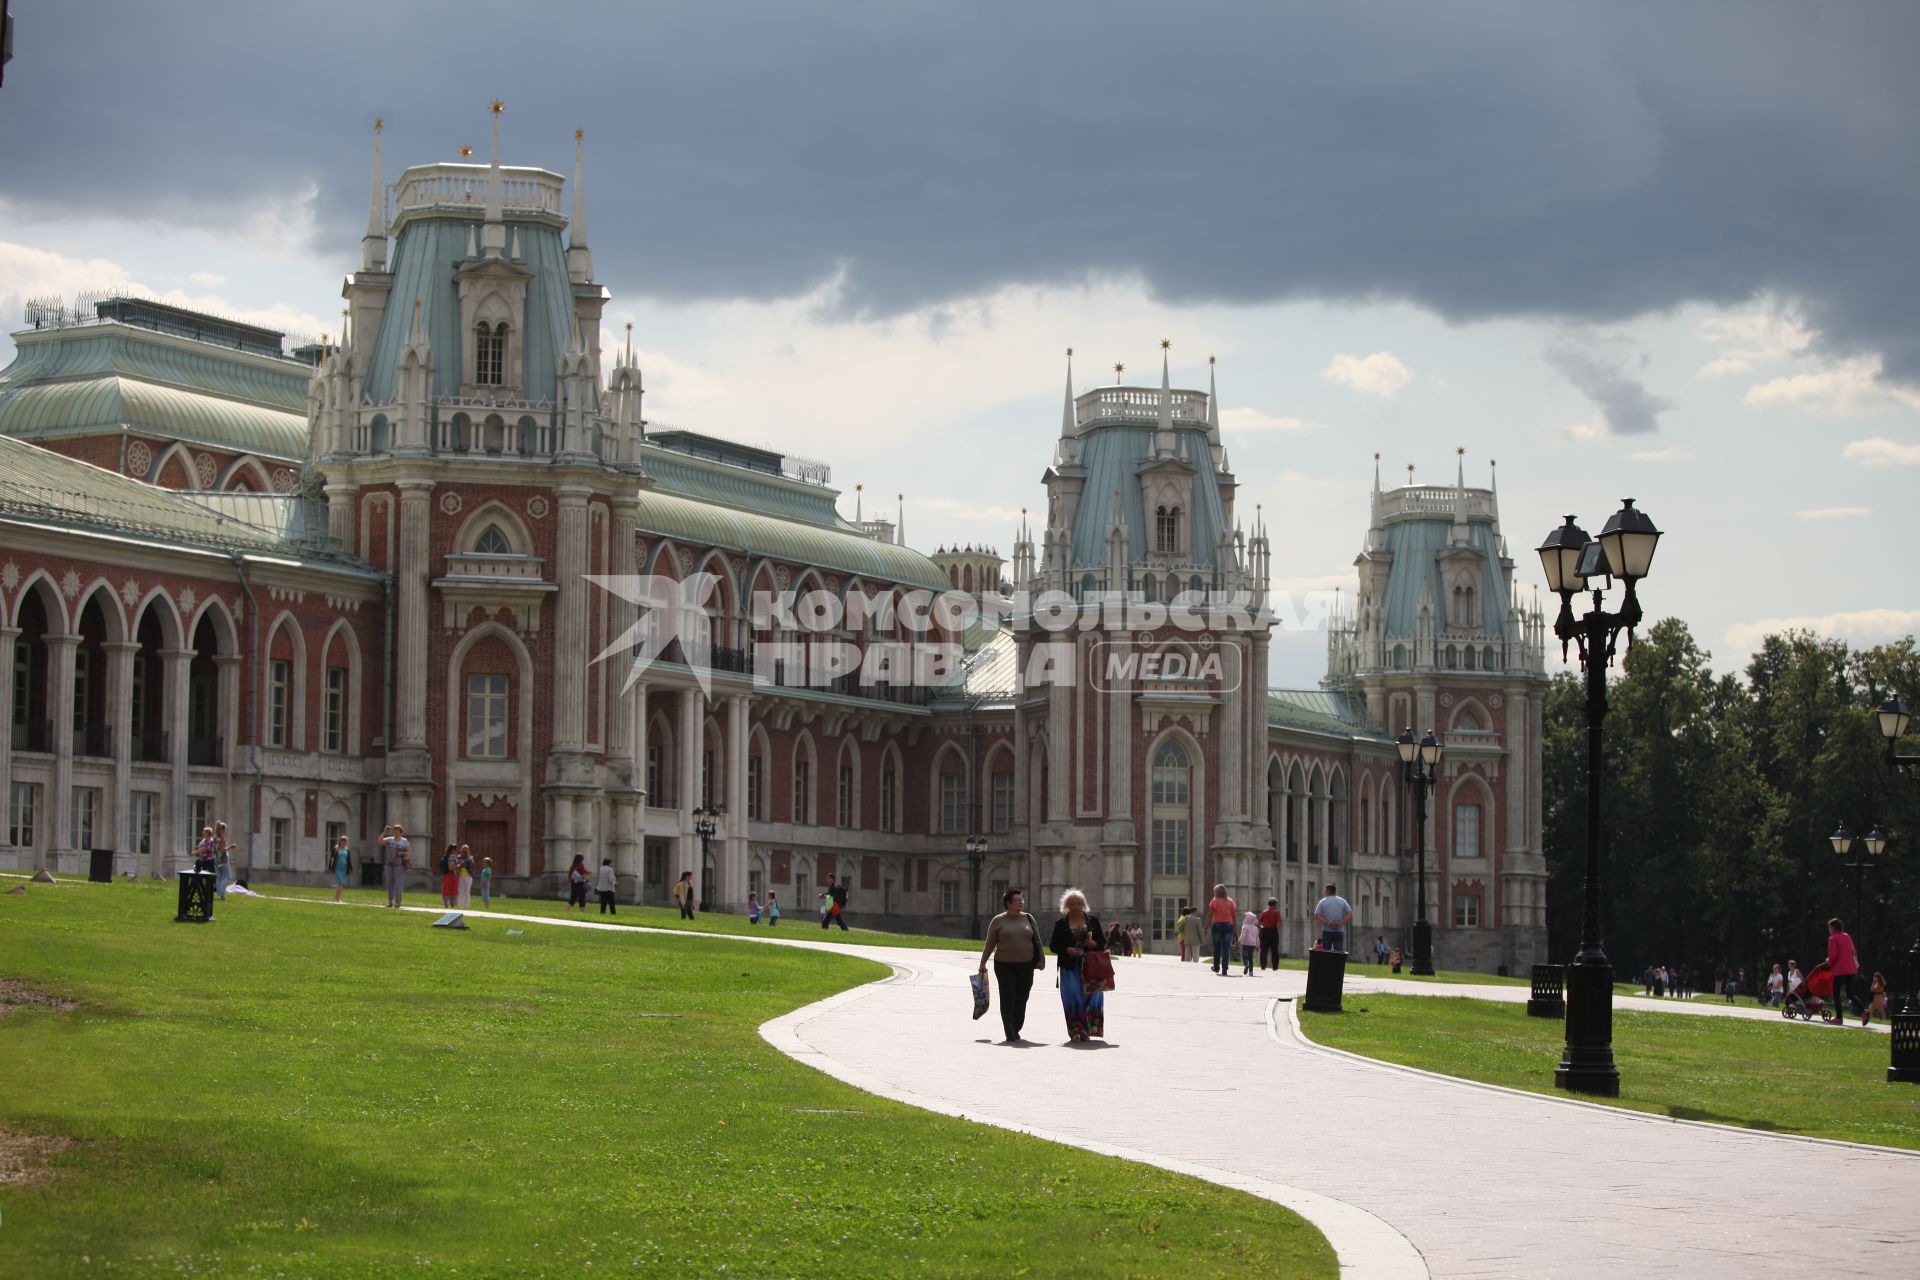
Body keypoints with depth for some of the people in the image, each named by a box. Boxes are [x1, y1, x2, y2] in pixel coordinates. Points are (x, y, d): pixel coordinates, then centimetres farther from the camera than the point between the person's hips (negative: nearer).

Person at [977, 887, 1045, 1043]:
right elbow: (989, 945, 4)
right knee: (1007, 1000, -7)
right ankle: (1010, 1034, -8)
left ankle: (1016, 1030, 18)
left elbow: (1037, 941, 11)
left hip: (1026, 966, 2)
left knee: (1021, 1000, 5)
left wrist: (1041, 959, 5)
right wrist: (982, 964, 1)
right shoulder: (998, 921, 1)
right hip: (1004, 966, -2)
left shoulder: (1028, 919, 8)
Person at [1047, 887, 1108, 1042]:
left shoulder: (1093, 920, 9)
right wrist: (1067, 950, -13)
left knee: (1091, 995, -4)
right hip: (1070, 968, -1)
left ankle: (1087, 1029, 5)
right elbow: (1053, 945, 4)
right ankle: (1076, 1031, 1)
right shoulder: (1061, 923, 5)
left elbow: (1103, 941, 12)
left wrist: (1094, 944, -11)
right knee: (1073, 998, -4)